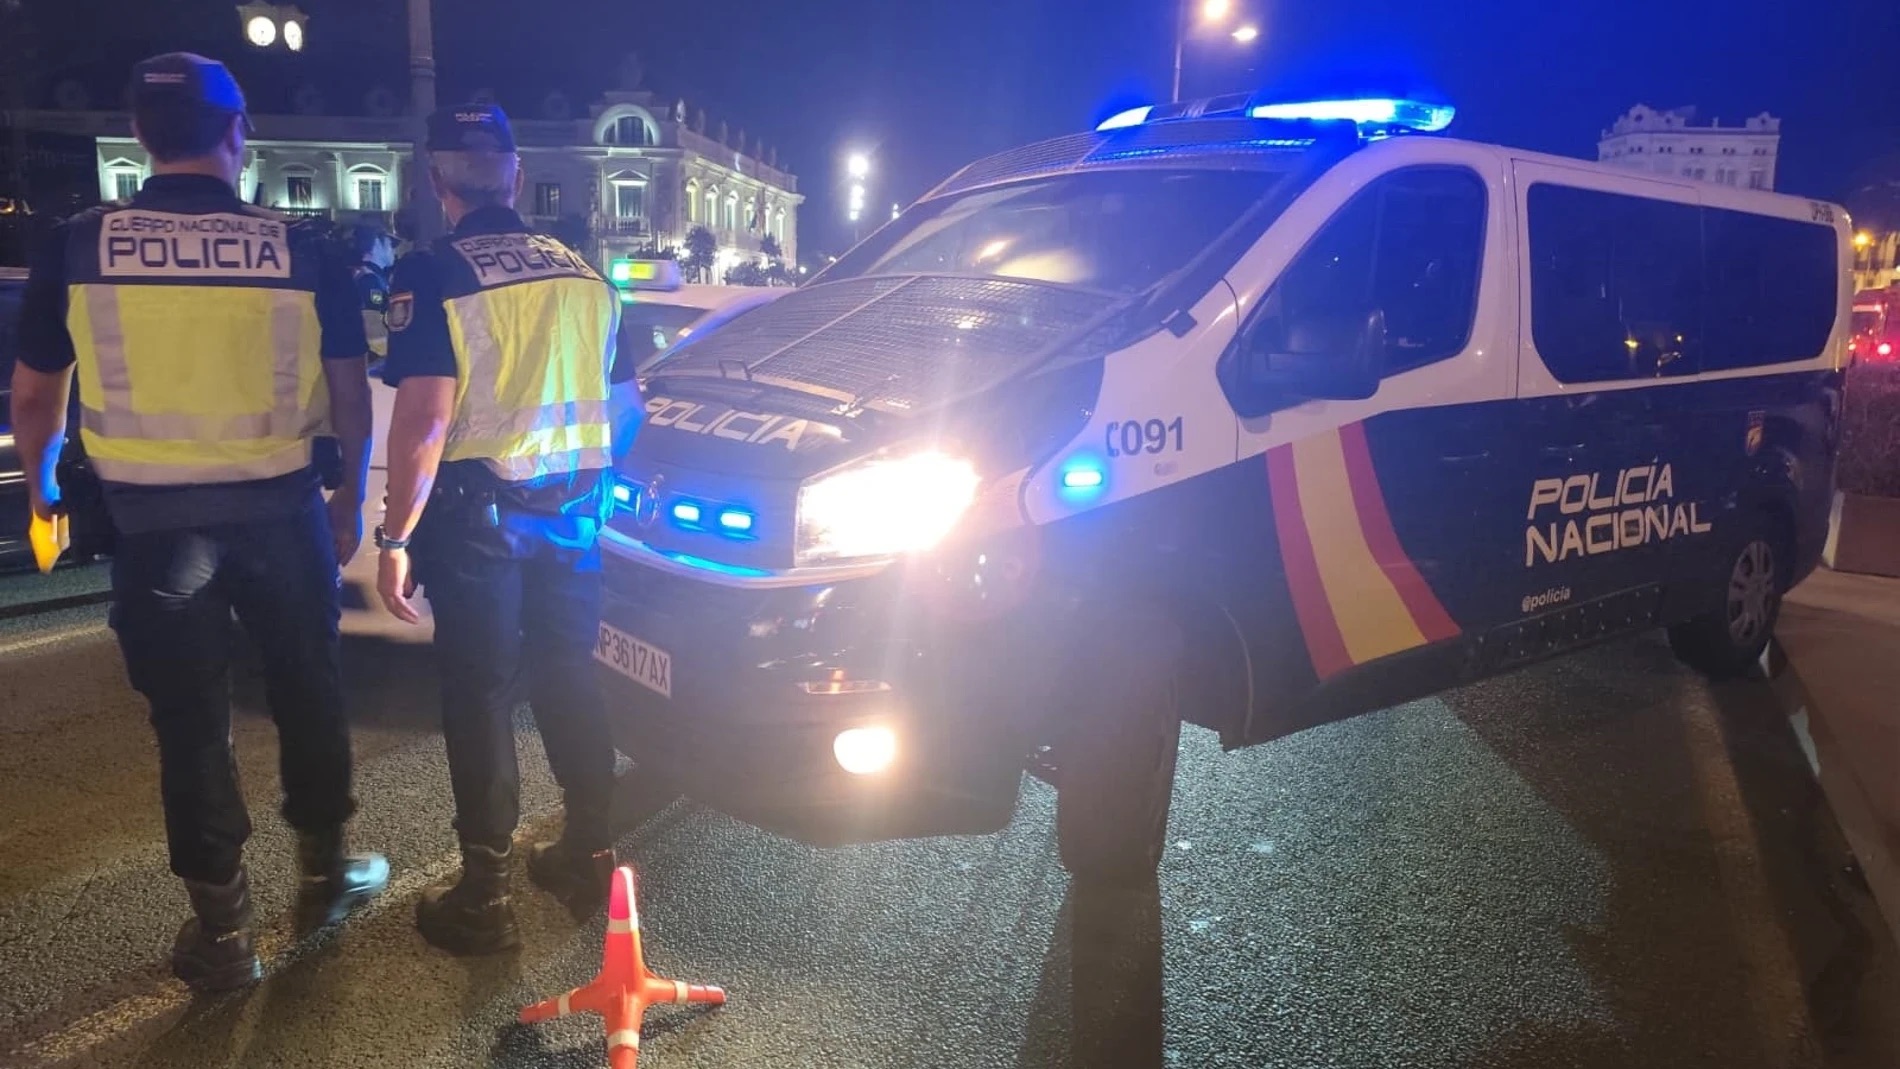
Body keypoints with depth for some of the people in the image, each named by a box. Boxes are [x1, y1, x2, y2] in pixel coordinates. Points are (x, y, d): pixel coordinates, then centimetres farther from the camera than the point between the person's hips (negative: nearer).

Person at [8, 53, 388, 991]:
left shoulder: (78, 247, -4)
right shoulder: (301, 251, -5)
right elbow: (350, 394, 0)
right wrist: (351, 500, 14)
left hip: (153, 517, 0)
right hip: (280, 506, 0)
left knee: (189, 718, 10)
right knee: (307, 687, 18)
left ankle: (221, 928, 19)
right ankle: (324, 868, 32)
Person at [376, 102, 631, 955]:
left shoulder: (432, 276, -11)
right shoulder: (582, 272, 7)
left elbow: (424, 421, -18)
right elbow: (617, 398, 12)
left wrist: (396, 537, -13)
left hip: (479, 513, -5)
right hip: (572, 505, 5)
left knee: (478, 693, 4)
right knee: (568, 676, 16)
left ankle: (483, 896, 12)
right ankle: (589, 852, 27)